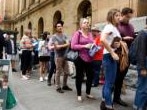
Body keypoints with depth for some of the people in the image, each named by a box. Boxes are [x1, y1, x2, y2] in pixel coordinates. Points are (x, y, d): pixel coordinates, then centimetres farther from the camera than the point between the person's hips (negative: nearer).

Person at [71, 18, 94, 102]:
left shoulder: (90, 34, 12)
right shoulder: (77, 33, -4)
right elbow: (73, 46, -13)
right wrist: (85, 46, -20)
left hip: (89, 59, 6)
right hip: (80, 58, -5)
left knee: (90, 75, 11)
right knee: (79, 76, 6)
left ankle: (88, 93, 30)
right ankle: (79, 95, 19)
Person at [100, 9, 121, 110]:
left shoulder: (115, 28, 17)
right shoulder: (109, 26, -12)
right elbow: (102, 39, -30)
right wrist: (112, 53, -25)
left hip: (113, 57, 10)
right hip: (109, 57, -10)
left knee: (108, 81, 15)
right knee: (110, 82, -5)